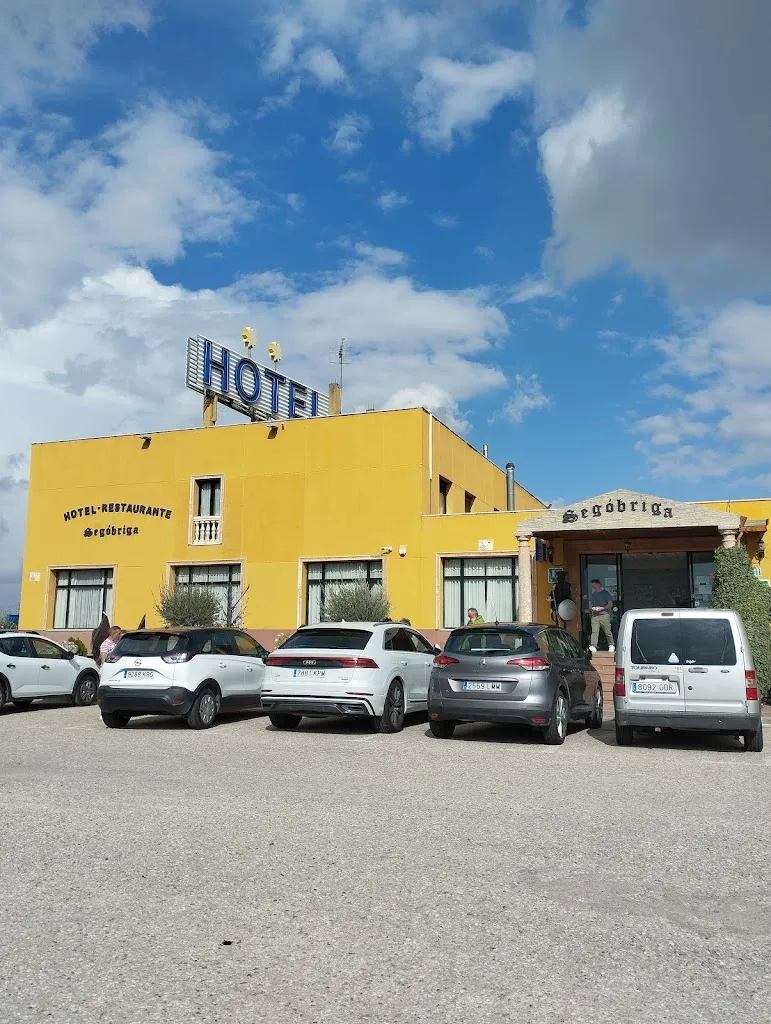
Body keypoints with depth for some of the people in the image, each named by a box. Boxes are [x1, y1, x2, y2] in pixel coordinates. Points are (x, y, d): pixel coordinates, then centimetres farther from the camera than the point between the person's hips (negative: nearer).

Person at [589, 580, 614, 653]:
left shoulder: (605, 593, 5)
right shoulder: (592, 595, 19)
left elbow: (610, 604, 1)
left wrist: (601, 608, -10)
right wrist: (592, 608, 3)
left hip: (604, 615, -3)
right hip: (595, 615, 3)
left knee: (608, 632, 0)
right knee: (594, 632, -9)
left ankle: (611, 645, 16)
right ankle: (593, 646, -15)